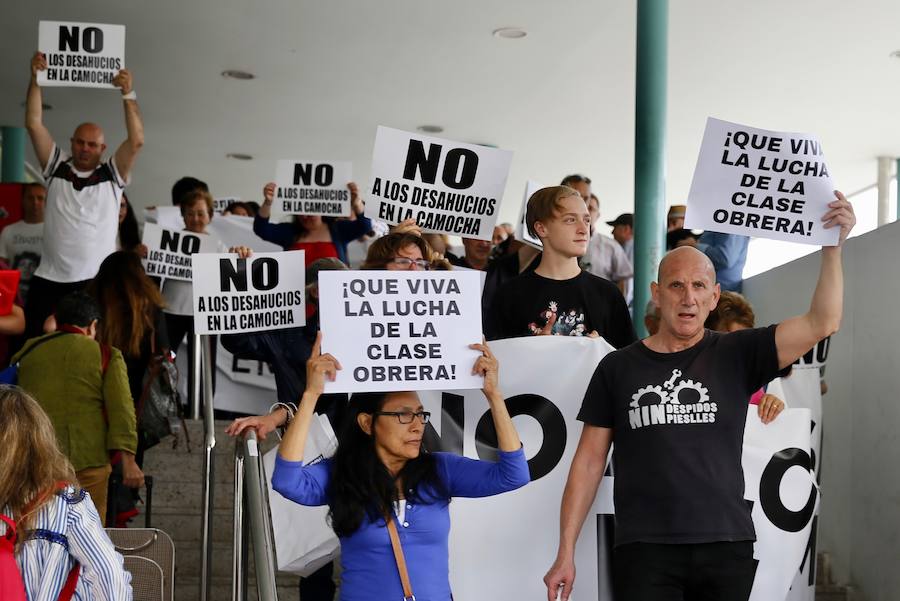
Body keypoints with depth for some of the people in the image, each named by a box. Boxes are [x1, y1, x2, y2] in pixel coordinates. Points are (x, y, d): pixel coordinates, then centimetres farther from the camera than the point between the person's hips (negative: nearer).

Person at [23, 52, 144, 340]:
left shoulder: (112, 174, 4)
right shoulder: (56, 167, 10)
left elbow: (137, 140, -8)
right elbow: (34, 124, 4)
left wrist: (128, 94, -15)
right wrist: (35, 79, -4)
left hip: (95, 282, -2)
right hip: (49, 280, 2)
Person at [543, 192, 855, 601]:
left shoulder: (735, 355, 5)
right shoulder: (617, 368, 6)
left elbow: (821, 323, -5)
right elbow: (589, 462, 6)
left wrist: (833, 246, -15)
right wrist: (565, 553, 2)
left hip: (726, 547, 1)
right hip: (643, 551, 0)